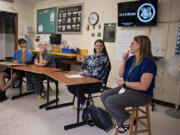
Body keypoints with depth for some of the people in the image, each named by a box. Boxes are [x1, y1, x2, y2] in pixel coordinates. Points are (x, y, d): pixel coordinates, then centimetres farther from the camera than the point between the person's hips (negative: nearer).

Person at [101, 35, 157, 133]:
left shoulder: (148, 62, -20)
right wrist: (124, 61, -4)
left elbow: (144, 86, -25)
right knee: (104, 96, -1)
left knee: (110, 101, -21)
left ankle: (127, 120, 6)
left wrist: (124, 83, -17)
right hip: (127, 88, 9)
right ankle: (120, 119, 12)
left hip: (141, 94, -8)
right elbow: (121, 74, 10)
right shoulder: (131, 59, 5)